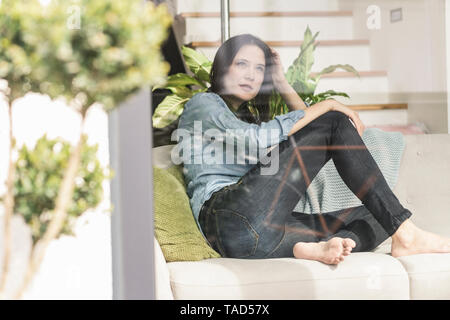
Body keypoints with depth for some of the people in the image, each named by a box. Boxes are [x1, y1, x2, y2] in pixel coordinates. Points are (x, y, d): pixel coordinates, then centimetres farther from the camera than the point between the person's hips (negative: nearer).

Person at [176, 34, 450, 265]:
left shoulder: (250, 115, 35)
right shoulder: (203, 103, 10)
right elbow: (255, 139, -11)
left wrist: (282, 84, 25)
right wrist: (326, 106, -5)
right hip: (231, 216, -8)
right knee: (333, 122, -9)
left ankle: (317, 246, -32)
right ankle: (405, 235, -17)